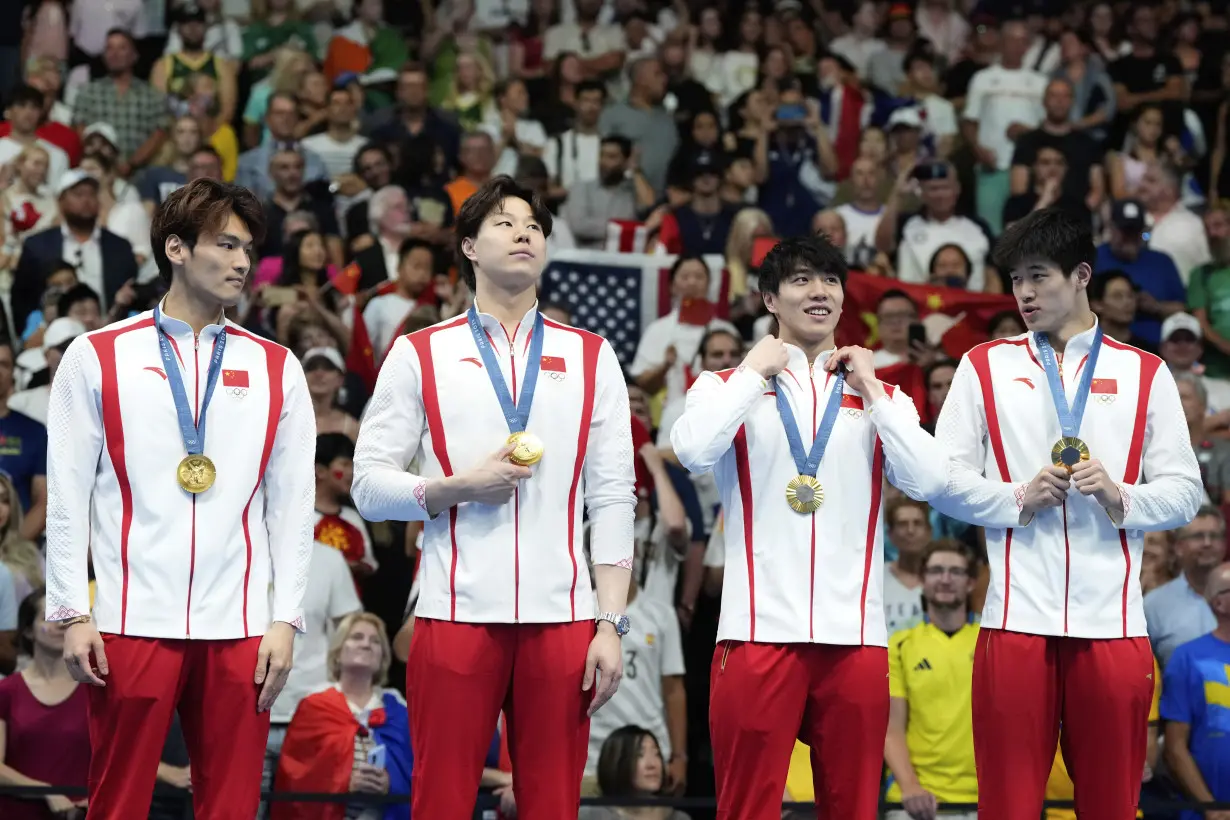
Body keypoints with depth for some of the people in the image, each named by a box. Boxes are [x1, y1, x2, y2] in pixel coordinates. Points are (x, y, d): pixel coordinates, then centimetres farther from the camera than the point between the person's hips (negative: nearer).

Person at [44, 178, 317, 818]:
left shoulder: (275, 370, 11)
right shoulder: (96, 358, 5)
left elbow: (293, 503, 9)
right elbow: (68, 496, 3)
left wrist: (285, 620, 2)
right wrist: (73, 614, -4)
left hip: (238, 629, 2)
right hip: (131, 622, -2)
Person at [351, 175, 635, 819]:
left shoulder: (591, 358, 13)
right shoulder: (420, 355, 8)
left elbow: (612, 499, 8)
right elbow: (369, 485, 4)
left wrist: (611, 624, 1)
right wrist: (457, 487, -12)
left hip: (561, 619, 2)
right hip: (456, 615, -1)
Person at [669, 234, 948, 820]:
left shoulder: (881, 397, 17)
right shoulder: (727, 386, 10)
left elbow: (927, 481, 0)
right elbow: (693, 452, -12)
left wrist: (871, 390, 3)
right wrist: (755, 371, -1)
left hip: (855, 632, 2)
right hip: (760, 626, -2)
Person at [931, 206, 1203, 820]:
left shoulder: (1144, 373, 11)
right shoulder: (985, 366, 11)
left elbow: (1184, 492, 7)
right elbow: (947, 480, 5)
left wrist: (1120, 497, -11)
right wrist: (1021, 498, -10)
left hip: (1113, 623, 0)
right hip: (1017, 618, 0)